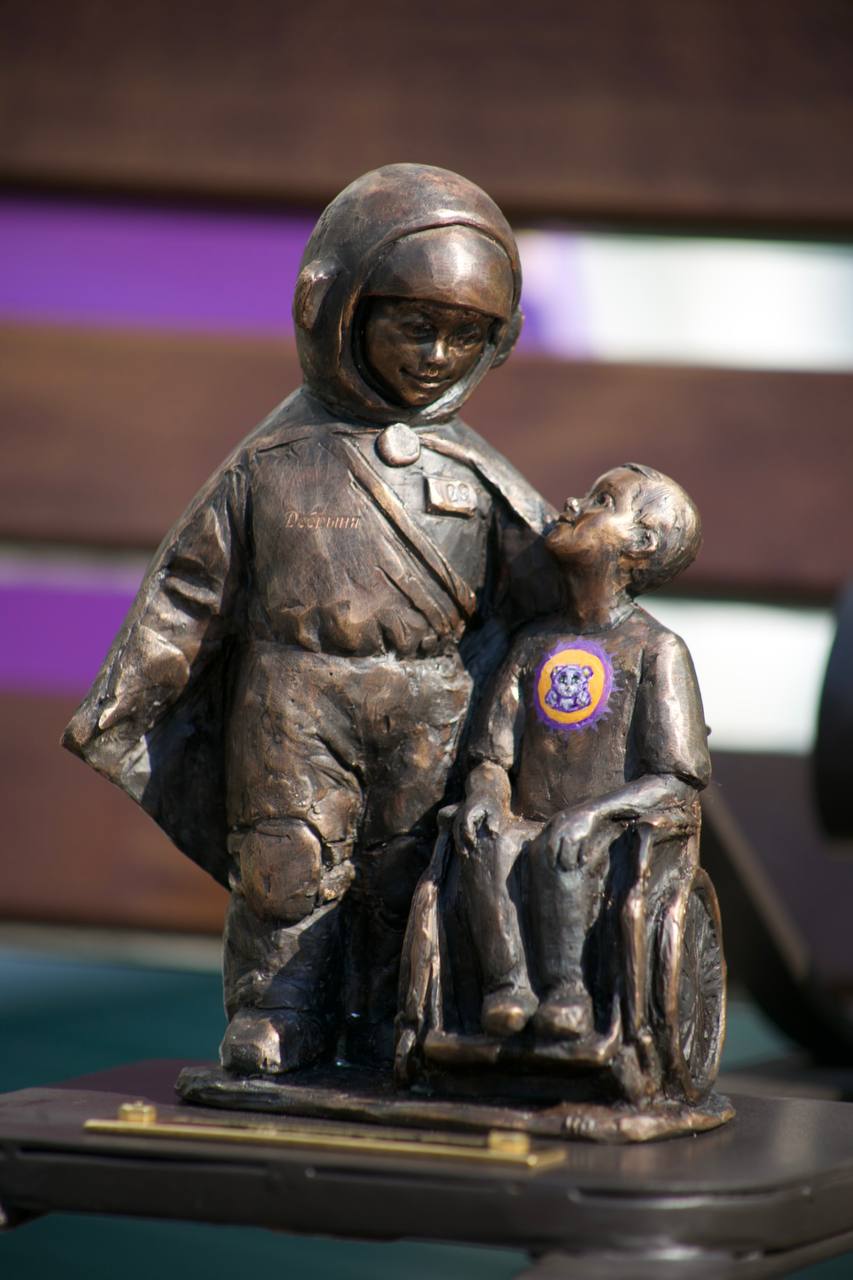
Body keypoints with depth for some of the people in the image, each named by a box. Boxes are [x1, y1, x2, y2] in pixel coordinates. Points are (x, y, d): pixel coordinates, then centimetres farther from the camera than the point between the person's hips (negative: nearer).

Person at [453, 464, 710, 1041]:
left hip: (619, 837, -4)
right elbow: (493, 754, 15)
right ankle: (508, 984, -36)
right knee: (488, 841, -30)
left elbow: (680, 778, -5)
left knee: (562, 851, -36)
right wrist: (483, 795, -10)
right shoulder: (536, 643, 18)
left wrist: (592, 813, -21)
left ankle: (565, 986, -36)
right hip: (534, 820, 4)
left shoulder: (658, 650, 2)